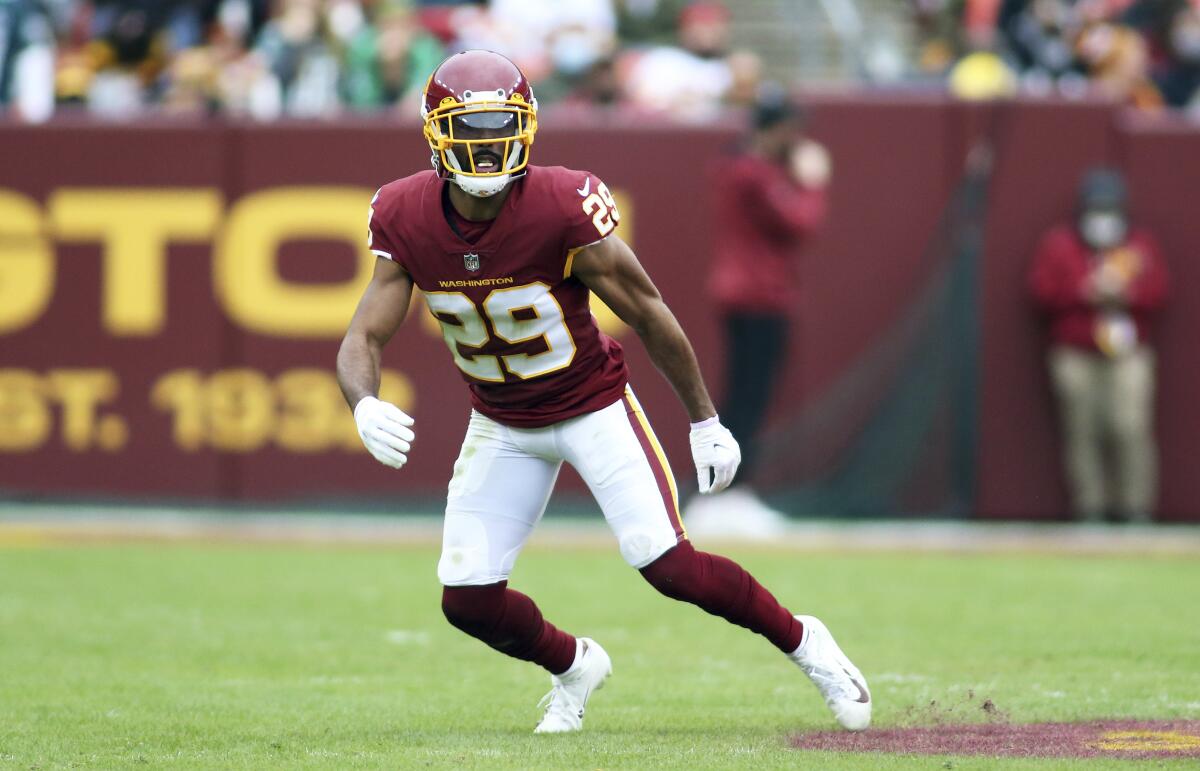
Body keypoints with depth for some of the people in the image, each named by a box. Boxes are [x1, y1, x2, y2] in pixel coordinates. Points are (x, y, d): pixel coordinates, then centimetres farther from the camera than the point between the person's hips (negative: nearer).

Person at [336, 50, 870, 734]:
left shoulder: (563, 208, -27)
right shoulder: (407, 221, -17)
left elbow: (648, 315, -14)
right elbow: (365, 339, -13)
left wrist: (705, 422, -7)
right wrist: (366, 407, -36)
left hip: (593, 406, -4)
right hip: (502, 425, 4)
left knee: (670, 566, -15)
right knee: (469, 599, -2)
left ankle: (804, 642, 10)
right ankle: (574, 666, 30)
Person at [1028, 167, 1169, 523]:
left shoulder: (1141, 244, 13)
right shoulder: (1058, 244, 8)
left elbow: (1158, 291, 4)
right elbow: (1042, 290, -1)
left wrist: (1124, 292, -13)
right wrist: (1087, 291, -12)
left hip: (1129, 356, 0)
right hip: (1074, 356, 0)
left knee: (1132, 428, -9)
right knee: (1082, 431, -4)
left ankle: (1136, 506, -3)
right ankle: (1089, 505, 3)